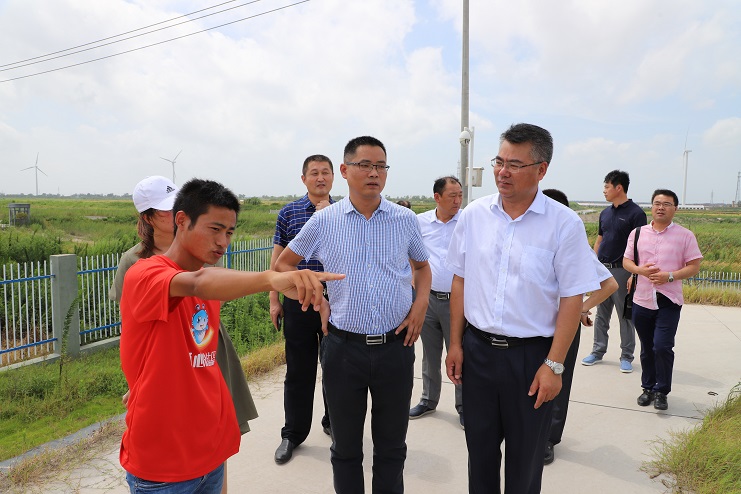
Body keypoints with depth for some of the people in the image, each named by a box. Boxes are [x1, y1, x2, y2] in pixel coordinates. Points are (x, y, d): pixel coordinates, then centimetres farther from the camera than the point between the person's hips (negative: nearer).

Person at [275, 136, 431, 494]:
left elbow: (422, 266, 17)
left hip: (396, 345, 1)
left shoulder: (406, 220, 1)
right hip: (343, 346, 0)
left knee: (392, 444, 16)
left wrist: (421, 304, 0)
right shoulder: (323, 221, -2)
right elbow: (284, 264, 11)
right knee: (345, 446, 16)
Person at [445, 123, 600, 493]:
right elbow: (460, 281, 6)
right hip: (477, 348, 3)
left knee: (525, 456, 15)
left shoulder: (564, 224, -10)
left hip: (532, 354, -2)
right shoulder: (474, 215, -1)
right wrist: (455, 344, 5)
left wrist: (554, 365, -11)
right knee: (480, 448, 18)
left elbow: (572, 299, -8)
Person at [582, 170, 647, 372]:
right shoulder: (605, 213, 11)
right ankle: (598, 351, 24)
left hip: (622, 271, -6)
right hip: (602, 269, 6)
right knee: (601, 314, 13)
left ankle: (626, 357, 17)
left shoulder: (636, 213, -10)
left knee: (626, 316, 5)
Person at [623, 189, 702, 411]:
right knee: (647, 349, 13)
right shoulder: (638, 233, 7)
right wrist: (641, 270, -13)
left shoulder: (685, 236, 0)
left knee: (662, 346, -11)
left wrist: (670, 276, -17)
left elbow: (694, 267, -1)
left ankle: (662, 391, 8)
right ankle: (648, 387, 29)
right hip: (642, 300, 3)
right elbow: (626, 261, 8)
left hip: (669, 302, -3)